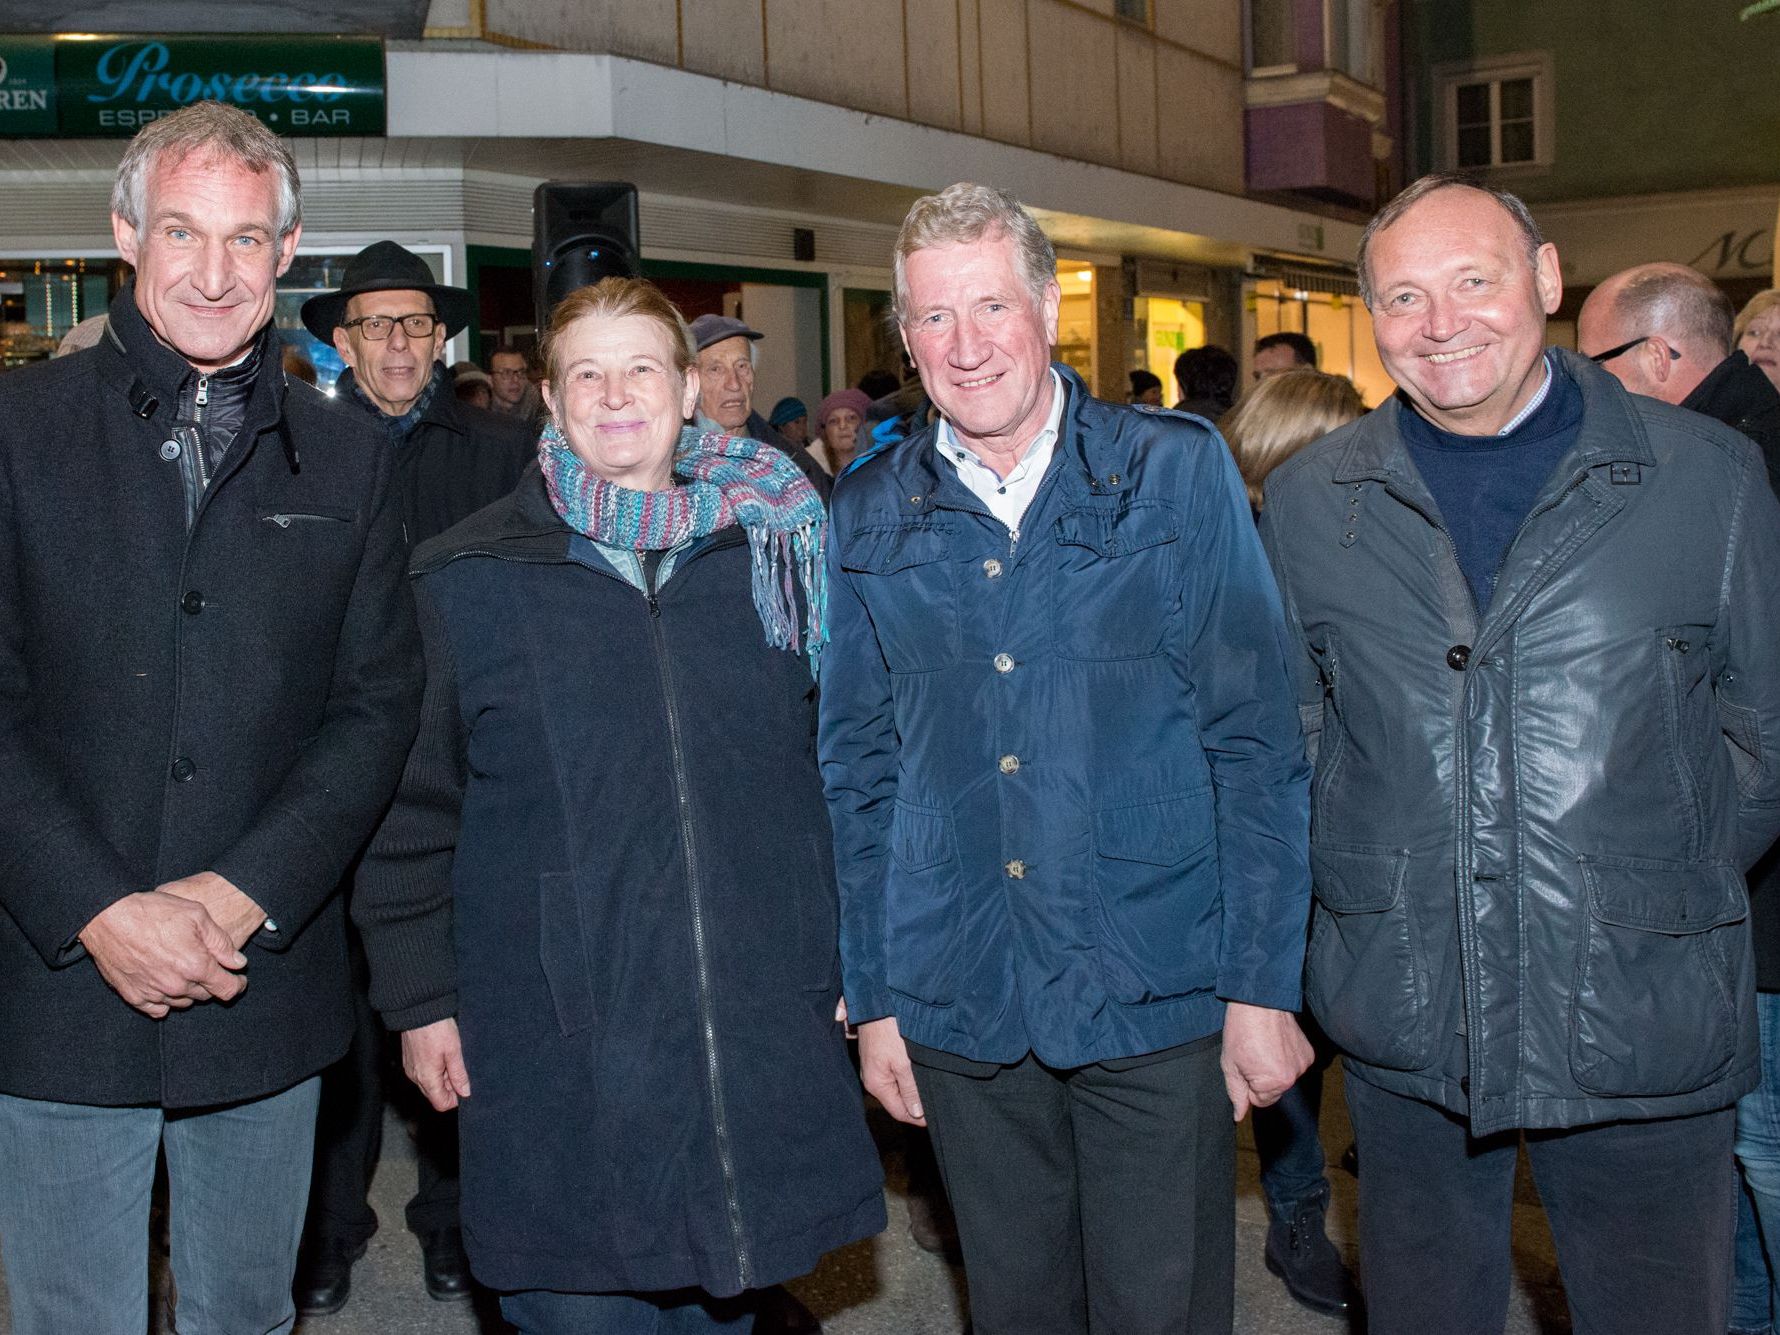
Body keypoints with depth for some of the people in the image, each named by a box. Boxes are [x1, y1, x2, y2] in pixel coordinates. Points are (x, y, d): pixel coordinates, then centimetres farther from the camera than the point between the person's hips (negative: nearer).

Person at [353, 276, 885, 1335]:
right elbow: (416, 808, 3)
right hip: (557, 1048, -2)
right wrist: (421, 999, 2)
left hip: (760, 1035, 3)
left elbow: (834, 766, 12)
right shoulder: (471, 578, -1)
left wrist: (849, 958, 11)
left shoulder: (771, 550, 6)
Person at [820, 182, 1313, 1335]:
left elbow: (1257, 741, -3)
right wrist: (872, 997, 7)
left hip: (1158, 994, -2)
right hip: (961, 1007, 2)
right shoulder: (870, 516, 4)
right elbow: (859, 770, 9)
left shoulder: (1178, 472, -3)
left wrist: (1264, 983, -7)